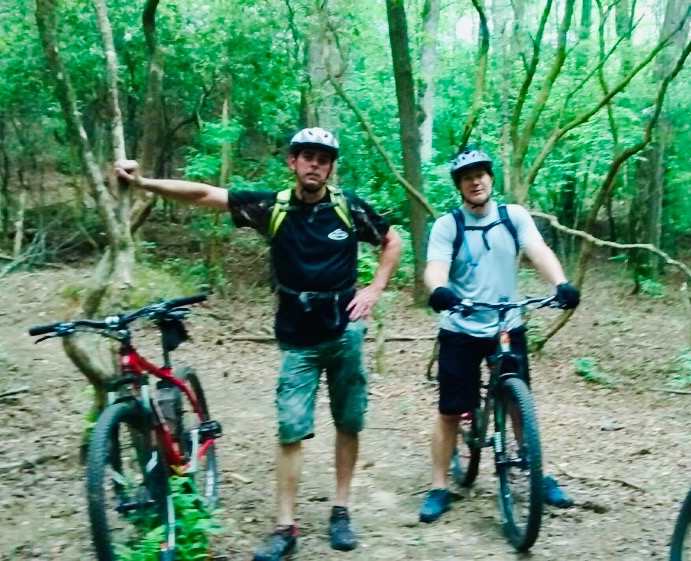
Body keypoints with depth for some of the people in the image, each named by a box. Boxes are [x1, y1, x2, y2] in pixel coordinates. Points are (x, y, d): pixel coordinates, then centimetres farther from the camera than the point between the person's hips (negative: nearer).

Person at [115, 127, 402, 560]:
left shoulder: (349, 206, -5)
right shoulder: (273, 207, -6)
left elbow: (393, 241, 11)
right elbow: (204, 195, -11)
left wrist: (375, 289, 0)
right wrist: (145, 183, -20)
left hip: (345, 333, 1)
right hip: (298, 340, -1)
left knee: (349, 424, 9)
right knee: (291, 431, -2)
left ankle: (341, 510, 25)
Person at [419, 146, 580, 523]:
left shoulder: (514, 217, 0)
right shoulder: (446, 226, -5)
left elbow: (539, 252, -14)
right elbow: (435, 267, -19)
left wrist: (561, 284, -34)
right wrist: (439, 290, -43)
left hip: (508, 327, 2)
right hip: (461, 331, -1)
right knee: (450, 410, 2)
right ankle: (439, 488, 14)